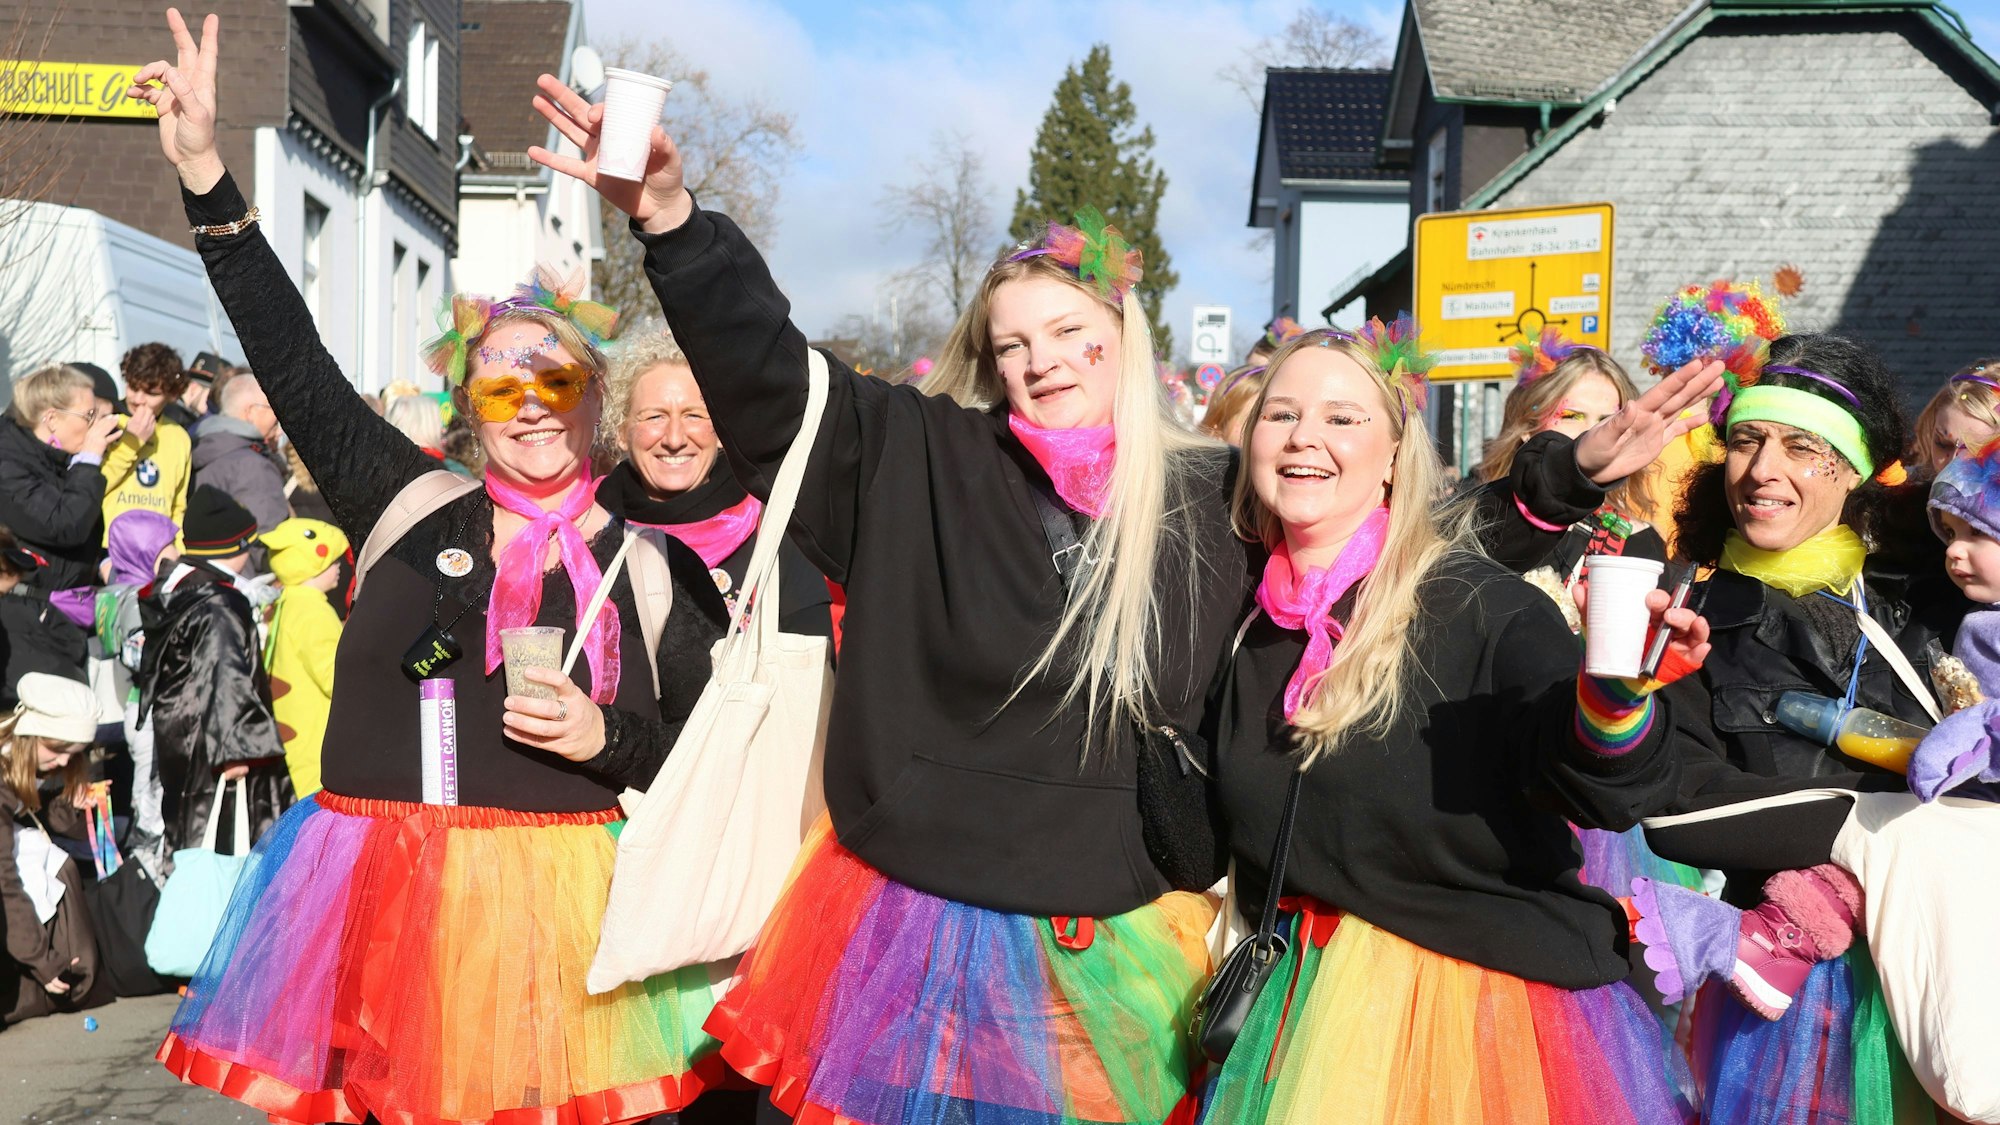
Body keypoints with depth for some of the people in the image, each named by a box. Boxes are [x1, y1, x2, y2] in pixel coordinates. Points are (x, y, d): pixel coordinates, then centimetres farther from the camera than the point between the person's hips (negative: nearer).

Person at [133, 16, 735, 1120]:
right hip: (377, 894, 2)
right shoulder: (409, 507, 6)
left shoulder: (656, 567, 2)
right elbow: (296, 366, 4)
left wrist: (607, 738, -14)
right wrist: (206, 176, 0)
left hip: (557, 895, -1)